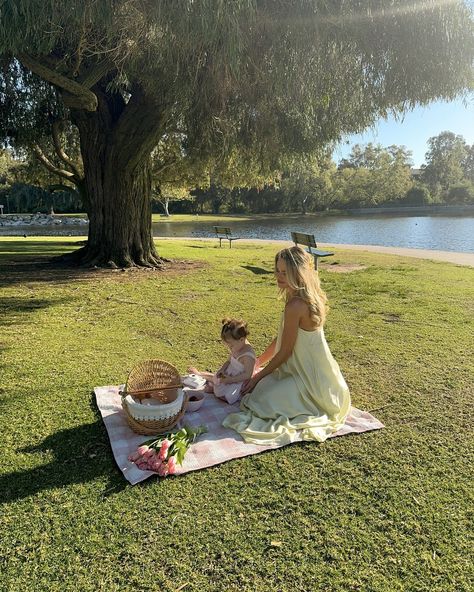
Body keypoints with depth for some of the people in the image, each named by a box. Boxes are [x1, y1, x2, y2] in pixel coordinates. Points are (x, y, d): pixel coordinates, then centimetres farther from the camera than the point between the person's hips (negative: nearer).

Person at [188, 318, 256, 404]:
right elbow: (228, 361, 12)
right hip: (228, 375, 9)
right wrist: (222, 369, -7)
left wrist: (231, 379, -29)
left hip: (238, 381, -9)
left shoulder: (248, 355, -29)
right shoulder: (236, 348, -3)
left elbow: (247, 375, -28)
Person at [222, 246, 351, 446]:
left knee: (259, 400, -12)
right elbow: (280, 340, 12)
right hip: (308, 371, 10)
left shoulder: (295, 306, -28)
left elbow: (284, 352, -19)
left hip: (310, 380, -10)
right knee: (262, 384, 18)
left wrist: (257, 377, -7)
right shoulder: (306, 298, 3)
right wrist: (258, 362, 18)